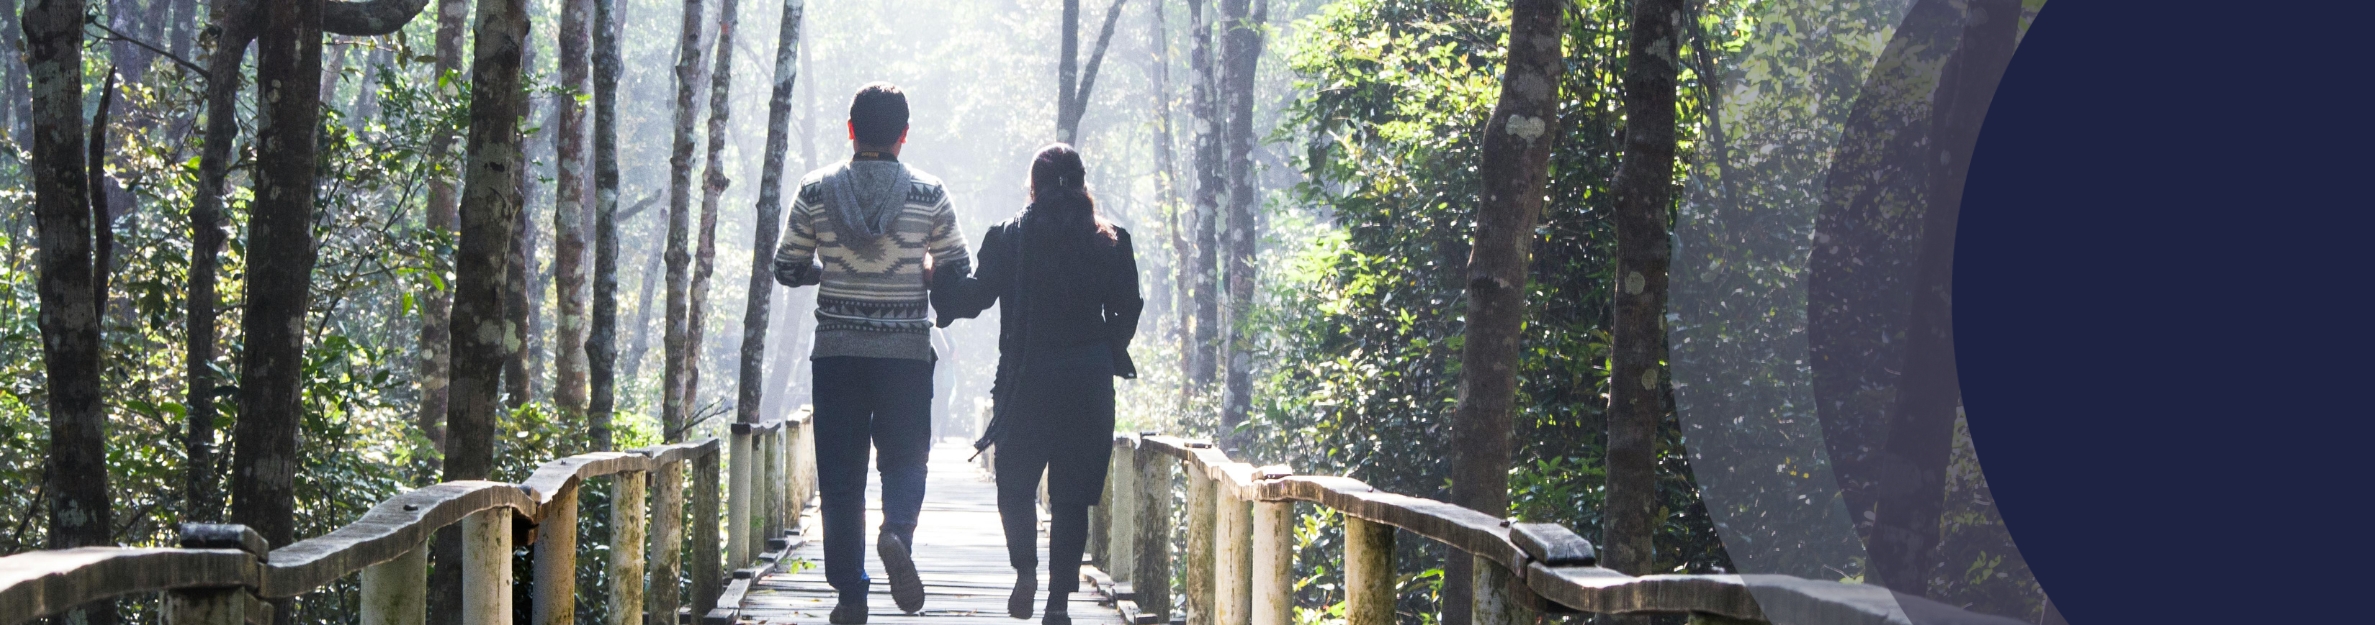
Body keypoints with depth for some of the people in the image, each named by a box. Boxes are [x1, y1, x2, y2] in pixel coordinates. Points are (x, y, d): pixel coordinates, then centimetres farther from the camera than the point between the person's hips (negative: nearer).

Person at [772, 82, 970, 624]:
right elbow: (957, 274, 3)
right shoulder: (929, 194, -1)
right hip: (907, 350, 0)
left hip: (836, 351, 1)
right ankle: (897, 531, -20)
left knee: (840, 476, 5)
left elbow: (787, 269, 5)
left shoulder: (816, 191, 0)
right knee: (904, 458, 11)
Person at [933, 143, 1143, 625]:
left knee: (1015, 484, 11)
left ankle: (1025, 572, -10)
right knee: (1072, 495, 6)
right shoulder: (1111, 242, 2)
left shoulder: (1009, 237, -3)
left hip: (1026, 382, -1)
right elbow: (1126, 312, 5)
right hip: (1088, 383, 1)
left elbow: (975, 296, -4)